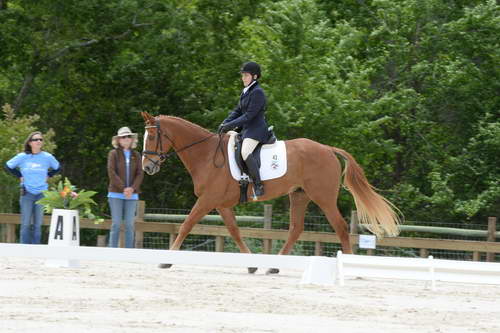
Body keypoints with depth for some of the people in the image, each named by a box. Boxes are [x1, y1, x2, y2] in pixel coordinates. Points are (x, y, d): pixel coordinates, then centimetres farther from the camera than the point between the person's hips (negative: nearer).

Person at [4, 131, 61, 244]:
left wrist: (48, 176, 7)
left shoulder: (48, 157, 2)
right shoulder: (22, 157, -1)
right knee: (25, 224, -4)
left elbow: (57, 168, 20)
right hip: (27, 193, -1)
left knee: (38, 224, 1)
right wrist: (20, 176, 3)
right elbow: (8, 166, 12)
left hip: (42, 193, 1)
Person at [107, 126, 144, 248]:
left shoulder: (136, 155, 10)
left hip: (132, 195, 3)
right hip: (116, 193, -3)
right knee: (116, 223, -4)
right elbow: (111, 172, -8)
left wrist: (132, 188, -14)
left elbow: (140, 174, 3)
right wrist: (123, 188, -17)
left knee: (130, 224, 2)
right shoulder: (113, 154, 1)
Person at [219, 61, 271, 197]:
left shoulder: (257, 92, -14)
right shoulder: (245, 92, 17)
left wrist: (231, 125, -20)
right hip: (246, 129, 11)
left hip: (256, 129, -11)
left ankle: (258, 185, -34)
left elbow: (249, 115, -19)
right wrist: (225, 123, 2)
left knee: (245, 152, -33)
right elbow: (237, 111, 18)